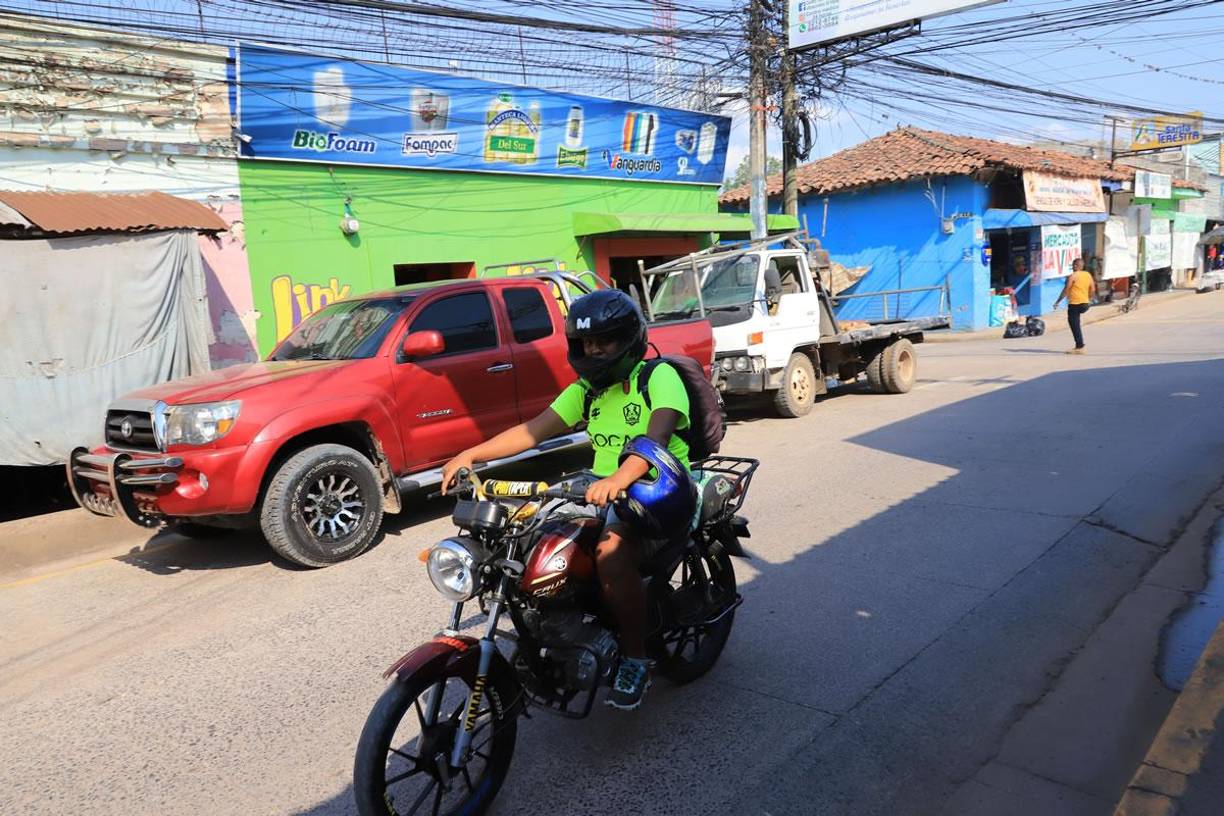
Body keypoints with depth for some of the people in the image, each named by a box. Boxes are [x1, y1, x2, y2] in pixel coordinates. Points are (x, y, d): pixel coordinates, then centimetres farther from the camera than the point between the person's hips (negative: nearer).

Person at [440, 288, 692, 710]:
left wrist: (619, 479, -46)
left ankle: (635, 659, -15)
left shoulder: (660, 377, -8)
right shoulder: (586, 389, 14)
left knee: (611, 555, -33)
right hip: (603, 489, 7)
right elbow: (533, 430, 7)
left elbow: (657, 436, -27)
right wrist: (470, 455, -6)